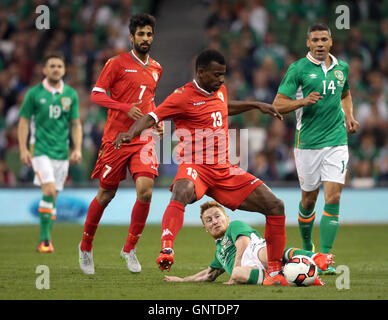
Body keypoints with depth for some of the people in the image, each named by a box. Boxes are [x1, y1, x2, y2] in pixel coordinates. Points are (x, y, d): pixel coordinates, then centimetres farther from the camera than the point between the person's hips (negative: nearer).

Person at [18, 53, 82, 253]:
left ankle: (45, 240, 15)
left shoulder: (71, 94, 7)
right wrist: (23, 149, -6)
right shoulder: (34, 93, -1)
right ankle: (45, 238, -14)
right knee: (49, 190, -19)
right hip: (40, 150, -4)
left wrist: (77, 149, 0)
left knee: (53, 196, 6)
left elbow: (76, 124, 11)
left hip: (62, 152, 4)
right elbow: (23, 121, 2)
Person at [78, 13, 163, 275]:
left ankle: (130, 248, 2)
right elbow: (96, 95, -6)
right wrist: (127, 108, -19)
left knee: (145, 191, -14)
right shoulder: (117, 63, -3)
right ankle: (86, 246, 25)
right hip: (116, 139, -4)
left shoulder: (156, 68, 14)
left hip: (143, 139, 4)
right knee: (106, 195, 4)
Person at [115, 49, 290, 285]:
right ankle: (166, 250, -53)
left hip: (224, 169, 7)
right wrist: (131, 133, -34)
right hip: (195, 167, -7)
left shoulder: (220, 91, 13)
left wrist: (256, 105, 37)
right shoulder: (183, 97, -9)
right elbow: (151, 117, -16)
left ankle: (275, 271, 10)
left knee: (275, 206, 0)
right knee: (182, 193, -43)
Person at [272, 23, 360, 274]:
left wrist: (349, 116, 10)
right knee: (309, 200, 8)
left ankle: (325, 257, -9)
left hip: (337, 141, 2)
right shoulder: (298, 69, -5)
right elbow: (278, 104, -7)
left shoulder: (342, 67, 8)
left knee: (333, 199, -10)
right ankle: (307, 247, 33)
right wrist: (304, 101, -23)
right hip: (308, 143, -2)